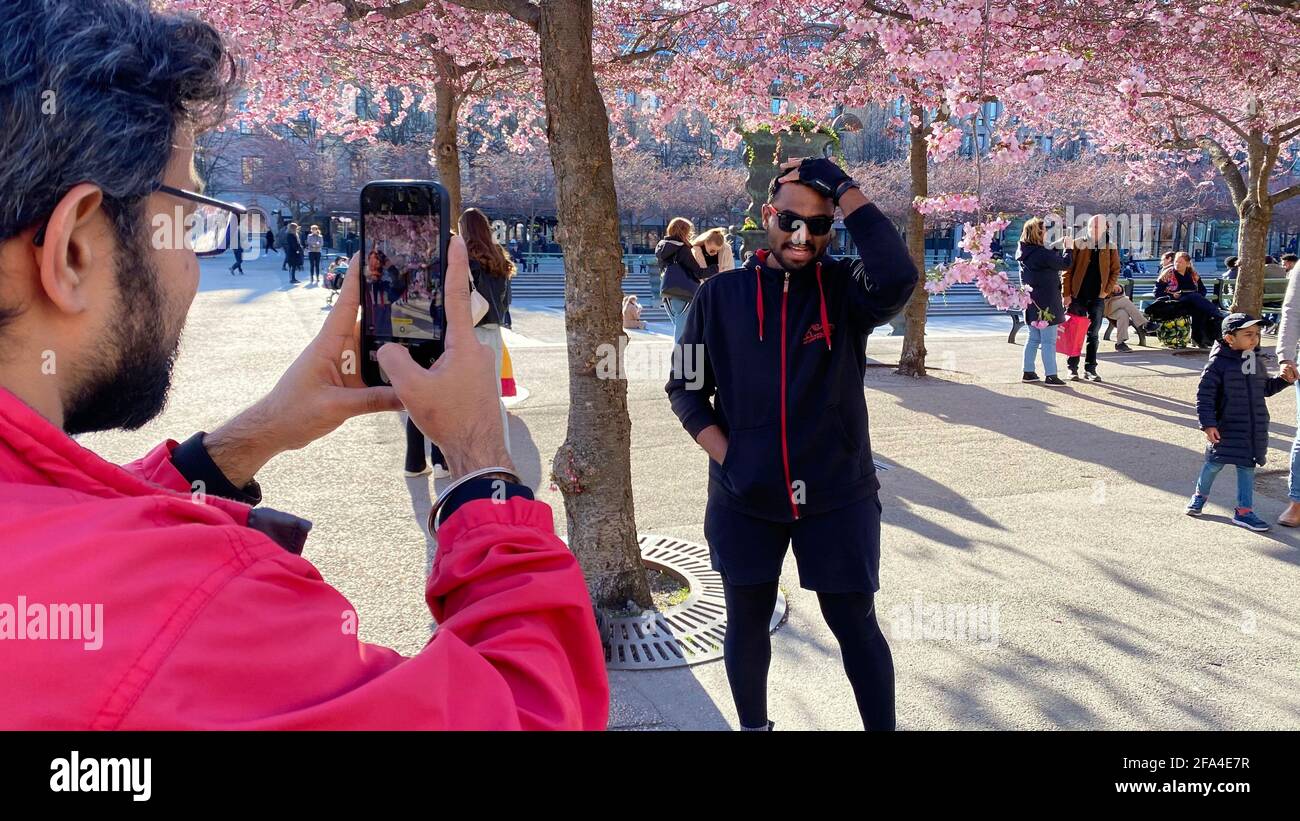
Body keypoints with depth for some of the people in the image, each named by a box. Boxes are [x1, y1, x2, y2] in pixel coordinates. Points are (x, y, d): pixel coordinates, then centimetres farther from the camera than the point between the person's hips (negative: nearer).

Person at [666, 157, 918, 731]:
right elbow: (686, 388, 4)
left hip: (838, 495, -1)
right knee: (747, 624, 16)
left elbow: (898, 279, -27)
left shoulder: (844, 289, -4)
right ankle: (753, 726, 38)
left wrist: (843, 187, -22)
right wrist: (729, 460, -9)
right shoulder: (721, 295, -1)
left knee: (855, 626, 9)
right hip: (743, 497, 2)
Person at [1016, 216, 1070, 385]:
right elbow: (1064, 264, -10)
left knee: (1034, 339, 16)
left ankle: (1028, 373, 19)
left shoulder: (1024, 253, 5)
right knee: (1049, 341, -2)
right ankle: (1050, 375, 0)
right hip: (1046, 304, -8)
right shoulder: (1042, 254, -20)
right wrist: (1068, 247, 4)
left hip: (1032, 303, 8)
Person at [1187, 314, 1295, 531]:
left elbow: (1266, 388, 23)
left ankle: (1244, 511, 14)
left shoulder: (1257, 361, 8)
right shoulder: (1218, 363, -14)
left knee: (1247, 466, 8)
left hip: (1255, 429, 6)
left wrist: (1284, 379, 5)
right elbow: (1204, 395, -14)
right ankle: (1200, 494, 31)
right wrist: (1208, 424, -19)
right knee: (1215, 463, 5)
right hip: (1226, 427, -5)